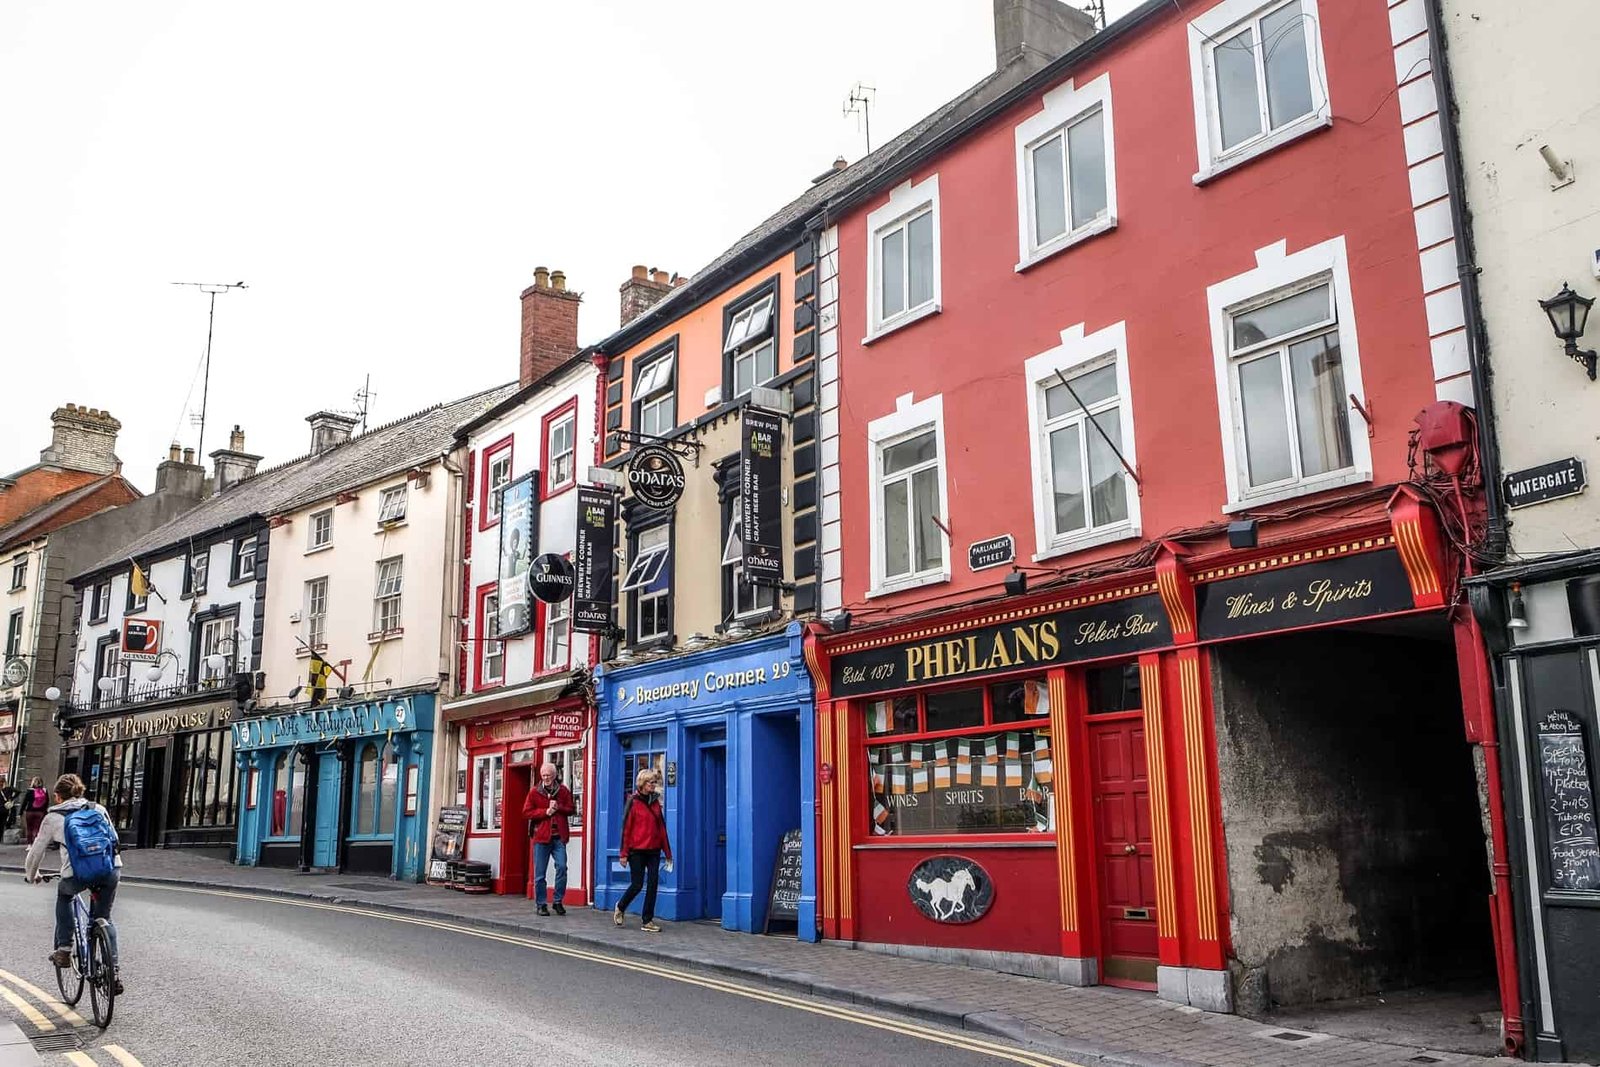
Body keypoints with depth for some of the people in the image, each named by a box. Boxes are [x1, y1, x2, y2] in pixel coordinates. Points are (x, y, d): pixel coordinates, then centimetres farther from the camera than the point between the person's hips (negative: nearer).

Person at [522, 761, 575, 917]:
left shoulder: (563, 791, 9)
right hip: (541, 836, 0)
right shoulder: (534, 792, 5)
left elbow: (571, 810, 10)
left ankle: (558, 901, 5)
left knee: (562, 867, -10)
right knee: (539, 873, 3)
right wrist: (545, 812, -10)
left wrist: (558, 808, -9)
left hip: (559, 836, 1)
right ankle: (541, 905, 14)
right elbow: (526, 811, 0)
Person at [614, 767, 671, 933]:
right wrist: (624, 853, -10)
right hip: (637, 850, -5)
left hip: (653, 850, 5)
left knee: (652, 884, 0)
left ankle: (647, 921, 7)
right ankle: (620, 907, 28)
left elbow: (661, 827, 12)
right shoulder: (633, 802, -5)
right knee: (637, 884, 0)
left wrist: (667, 852, 10)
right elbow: (626, 828, -7)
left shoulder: (655, 801, 10)